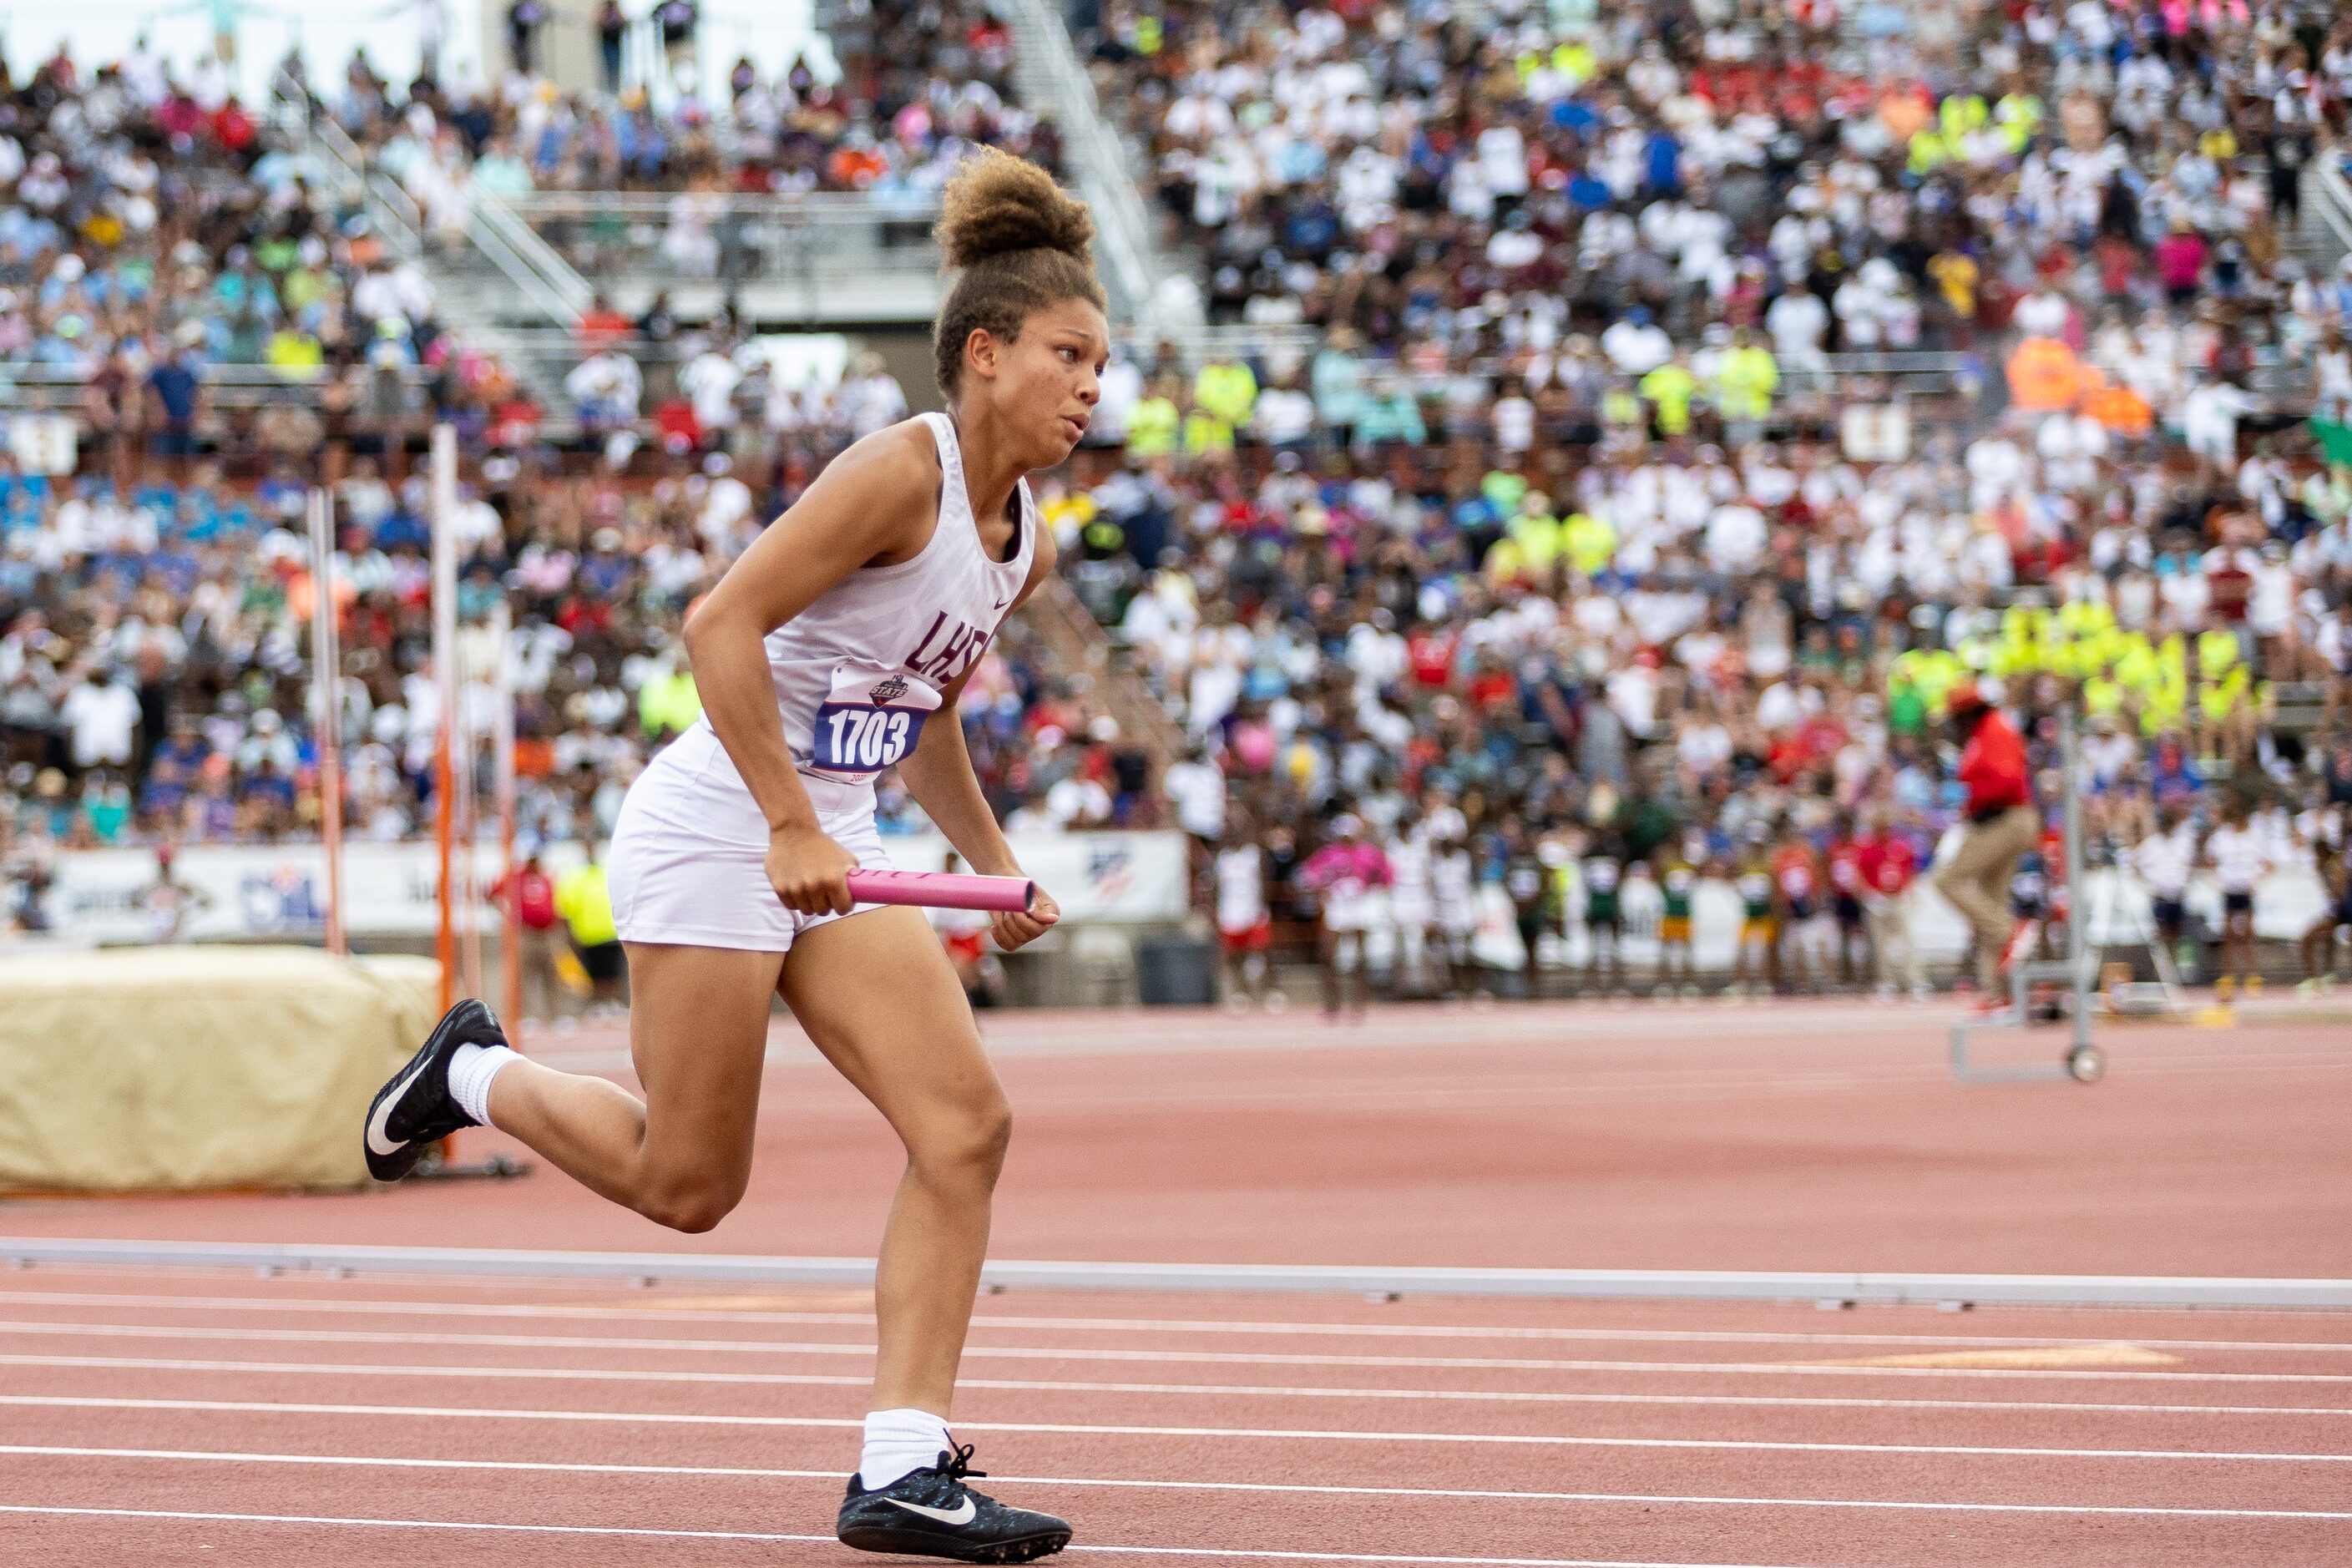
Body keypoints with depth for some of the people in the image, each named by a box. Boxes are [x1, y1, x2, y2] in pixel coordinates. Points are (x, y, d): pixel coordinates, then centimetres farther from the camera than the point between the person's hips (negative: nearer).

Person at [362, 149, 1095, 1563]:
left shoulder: (1027, 545, 10)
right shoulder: (902, 471, -17)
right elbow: (722, 626, -23)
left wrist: (994, 862, 18)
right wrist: (790, 826, -25)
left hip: (833, 850, 8)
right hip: (717, 828, -8)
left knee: (968, 1126, -9)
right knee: (688, 1185, -1)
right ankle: (475, 1075, 27)